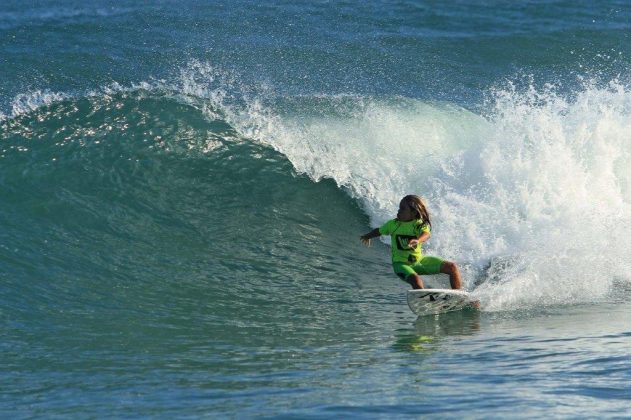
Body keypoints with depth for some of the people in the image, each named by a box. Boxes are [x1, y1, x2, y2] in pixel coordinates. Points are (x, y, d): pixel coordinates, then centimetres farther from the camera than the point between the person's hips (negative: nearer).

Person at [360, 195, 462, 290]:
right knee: (416, 280, -36)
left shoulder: (420, 224, -13)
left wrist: (418, 240, -60)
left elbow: (426, 234, -36)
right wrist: (367, 236, 33)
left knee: (452, 268, -10)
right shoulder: (393, 224, -7)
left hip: (419, 260, 2)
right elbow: (379, 231, 14)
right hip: (401, 264, -1)